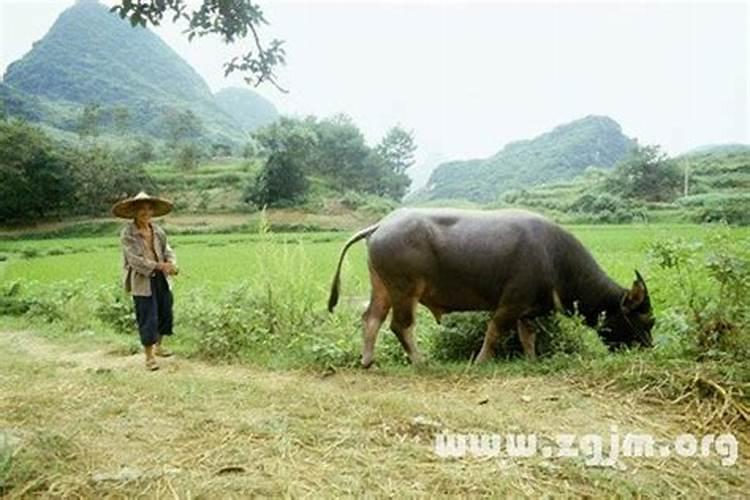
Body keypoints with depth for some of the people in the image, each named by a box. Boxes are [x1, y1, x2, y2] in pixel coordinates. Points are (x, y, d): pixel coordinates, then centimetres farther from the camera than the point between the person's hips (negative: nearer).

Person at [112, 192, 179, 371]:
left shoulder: (158, 231, 8)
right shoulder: (127, 233, -8)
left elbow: (168, 251, 5)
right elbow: (134, 259, -17)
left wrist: (171, 265, -17)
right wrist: (158, 266, -26)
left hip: (162, 279, 6)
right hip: (142, 282, -6)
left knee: (165, 313, 15)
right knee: (148, 319, -1)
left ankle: (158, 346, 37)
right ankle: (149, 356, 13)